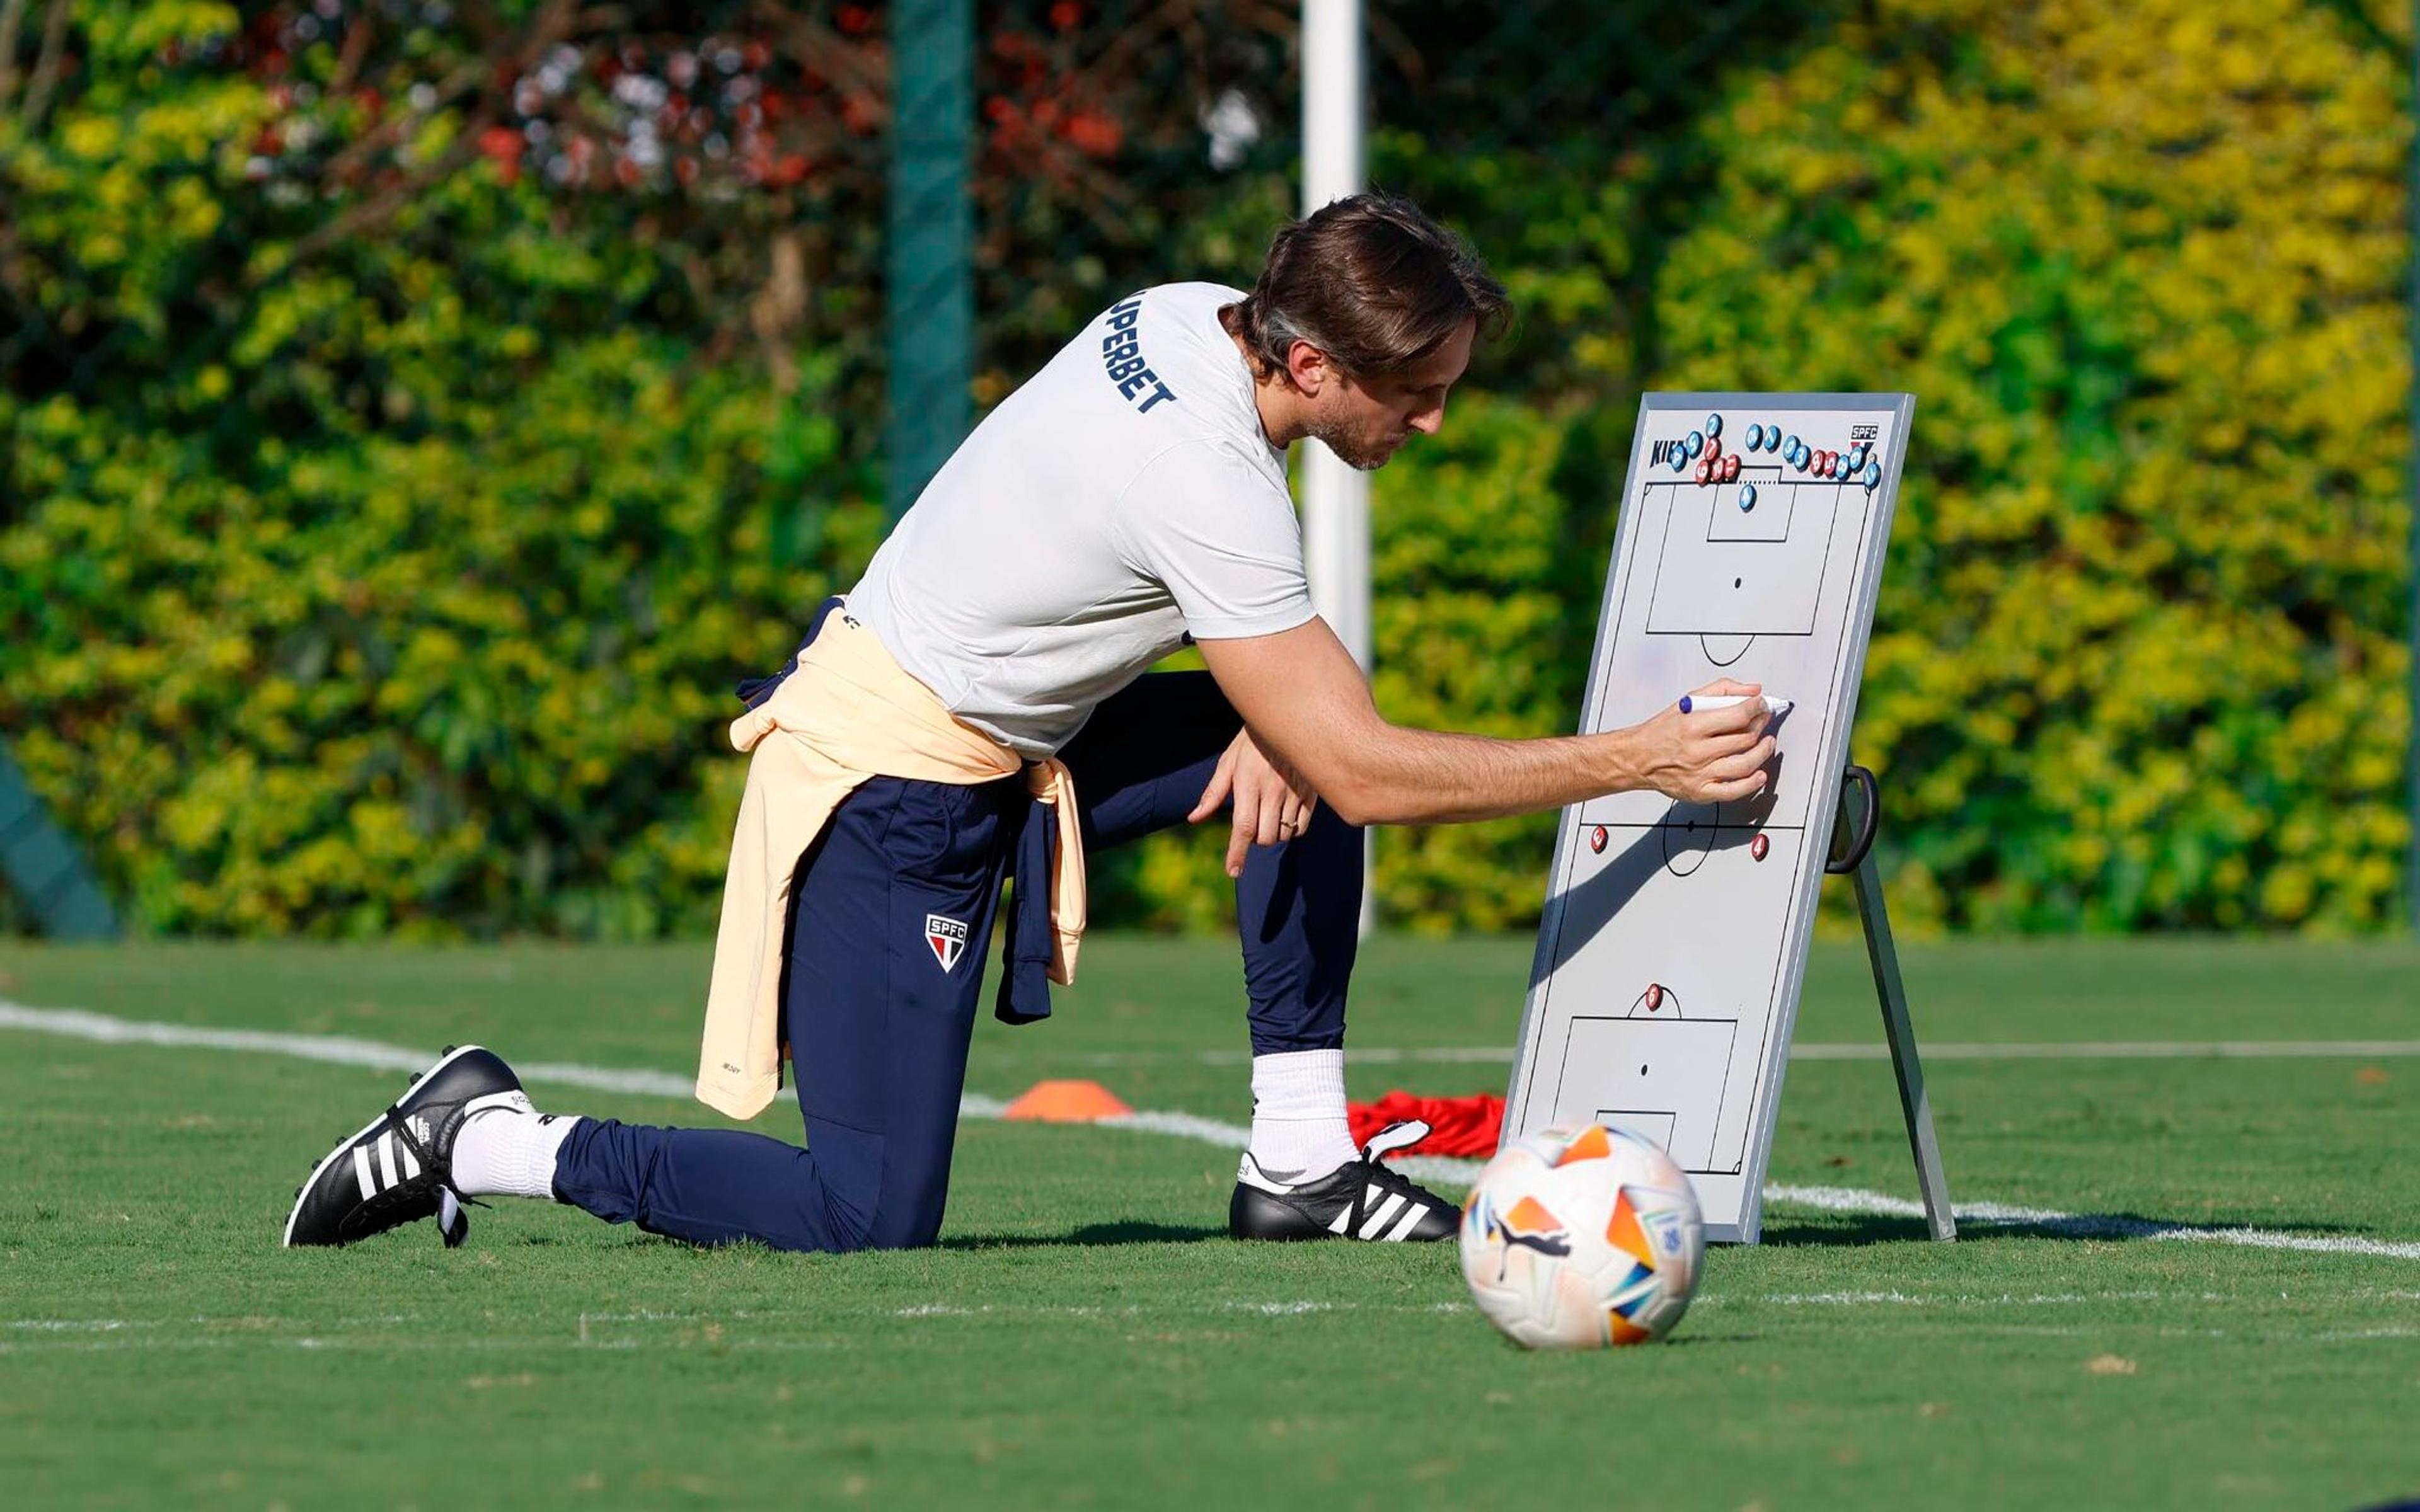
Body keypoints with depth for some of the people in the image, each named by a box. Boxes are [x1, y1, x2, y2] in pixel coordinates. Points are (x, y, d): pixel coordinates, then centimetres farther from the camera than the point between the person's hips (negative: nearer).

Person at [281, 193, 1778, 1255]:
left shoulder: (1193, 316, -2)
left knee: (1290, 754, 5)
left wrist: (1275, 723, -1)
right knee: (869, 1221, -11)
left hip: (996, 738, 10)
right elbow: (1368, 773, -23)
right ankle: (491, 1142, 2)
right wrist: (1638, 762, -19)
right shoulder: (1205, 477, -28)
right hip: (894, 788, -10)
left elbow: (1245, 595, 18)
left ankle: (1299, 1160, 8)